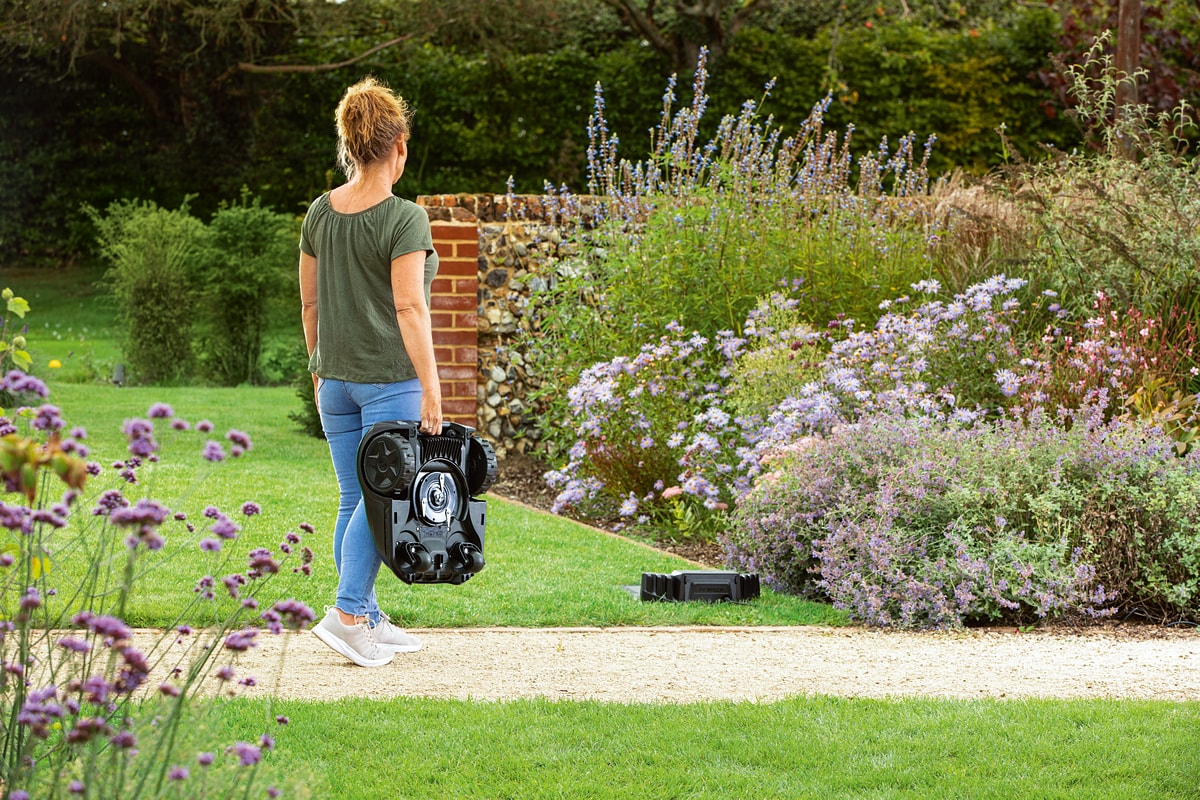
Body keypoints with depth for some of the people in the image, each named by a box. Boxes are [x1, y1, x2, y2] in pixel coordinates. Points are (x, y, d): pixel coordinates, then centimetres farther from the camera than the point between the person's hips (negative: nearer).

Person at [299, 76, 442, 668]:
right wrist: (431, 387, -18)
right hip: (390, 379, -6)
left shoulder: (320, 213, 5)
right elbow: (409, 307, -19)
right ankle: (346, 613, -10)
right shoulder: (404, 219, -14)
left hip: (335, 377, 6)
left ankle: (368, 620, 15)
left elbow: (309, 301, 11)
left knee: (354, 500, 11)